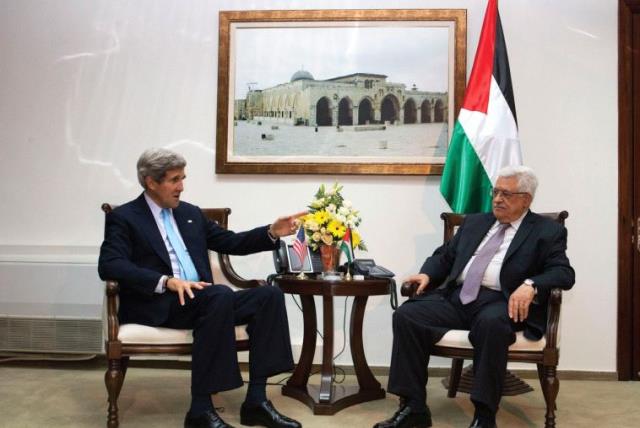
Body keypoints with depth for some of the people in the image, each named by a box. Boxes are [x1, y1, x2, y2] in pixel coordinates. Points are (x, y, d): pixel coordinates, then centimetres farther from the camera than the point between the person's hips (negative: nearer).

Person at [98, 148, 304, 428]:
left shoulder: (190, 213, 21)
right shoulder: (124, 218, 3)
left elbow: (232, 243, 22)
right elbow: (109, 265, -12)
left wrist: (272, 232, 4)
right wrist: (166, 281, -26)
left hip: (201, 300, 7)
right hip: (157, 305, -6)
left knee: (268, 295, -16)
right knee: (222, 295, -34)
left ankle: (256, 400, -16)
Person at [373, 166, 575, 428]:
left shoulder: (548, 231, 9)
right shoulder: (474, 222, 24)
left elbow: (564, 273, -4)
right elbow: (445, 255, 25)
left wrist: (530, 285, -25)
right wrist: (427, 274, 2)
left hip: (500, 302, -5)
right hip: (457, 297, 5)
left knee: (490, 323, -40)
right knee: (406, 315, -19)